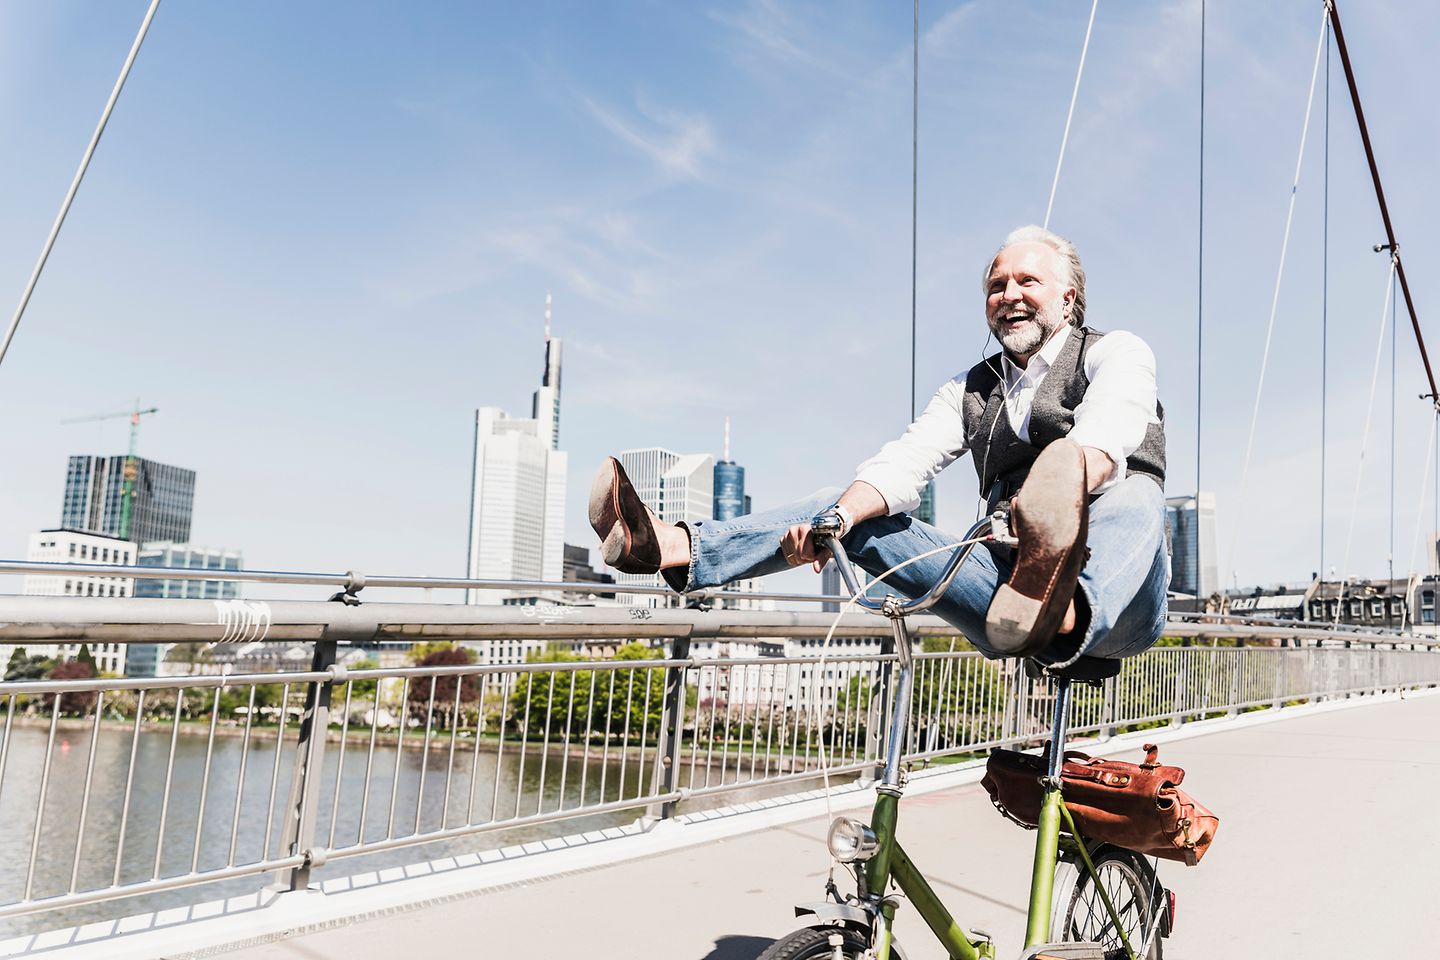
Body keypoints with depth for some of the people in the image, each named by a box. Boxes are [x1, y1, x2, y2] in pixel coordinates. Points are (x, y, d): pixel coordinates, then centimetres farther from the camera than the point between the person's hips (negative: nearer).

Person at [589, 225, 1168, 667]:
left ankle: (1063, 615, -67)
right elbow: (907, 461, -1)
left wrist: (1062, 493, -41)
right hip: (1009, 579, 4)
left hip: (1113, 605, -3)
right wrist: (839, 516, -22)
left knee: (1132, 495, -36)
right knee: (845, 509, -5)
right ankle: (674, 548, -21)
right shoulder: (971, 390, 19)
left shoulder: (1116, 353, 6)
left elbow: (1104, 441, -19)